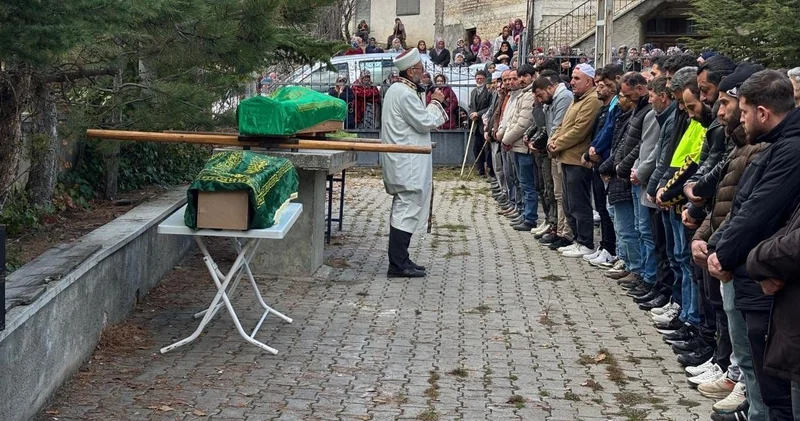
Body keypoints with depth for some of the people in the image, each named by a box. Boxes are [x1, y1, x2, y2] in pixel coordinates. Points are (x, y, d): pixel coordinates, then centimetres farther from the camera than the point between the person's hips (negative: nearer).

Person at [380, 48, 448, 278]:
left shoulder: (395, 89, 15)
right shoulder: (405, 94, -18)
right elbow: (425, 123, -17)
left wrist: (433, 108, 8)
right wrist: (435, 103, -2)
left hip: (401, 162, 11)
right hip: (408, 163, -11)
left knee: (402, 210, 14)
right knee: (407, 210, -9)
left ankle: (400, 260, 20)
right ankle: (398, 264, -8)